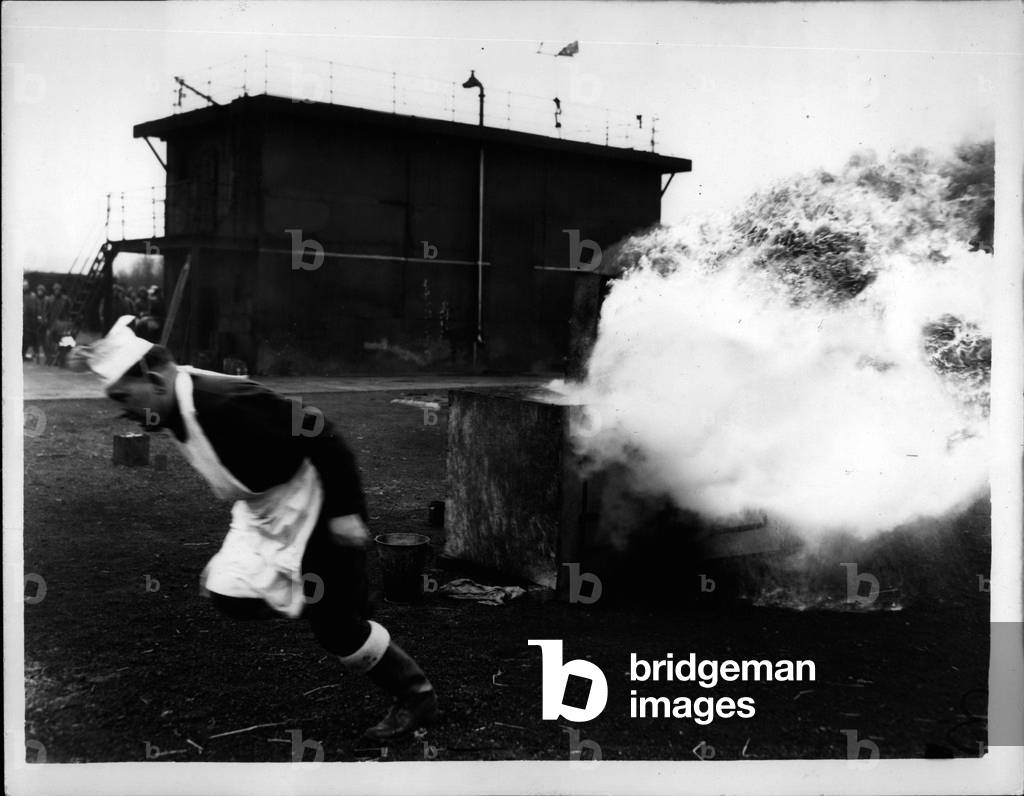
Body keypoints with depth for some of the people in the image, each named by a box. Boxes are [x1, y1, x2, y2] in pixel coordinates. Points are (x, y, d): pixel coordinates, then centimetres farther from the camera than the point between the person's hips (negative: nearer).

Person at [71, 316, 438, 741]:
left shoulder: (226, 403, -33)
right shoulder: (173, 407, -4)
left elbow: (322, 437, -31)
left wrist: (345, 512, -27)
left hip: (314, 506, -9)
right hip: (263, 511, 9)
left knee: (335, 622, -3)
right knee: (229, 594, -1)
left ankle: (417, 697, 17)